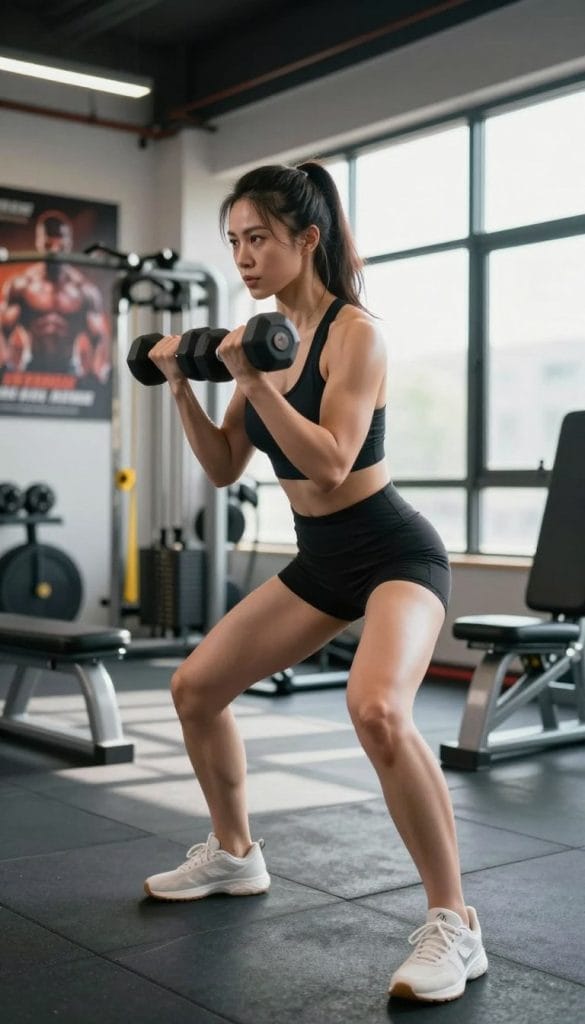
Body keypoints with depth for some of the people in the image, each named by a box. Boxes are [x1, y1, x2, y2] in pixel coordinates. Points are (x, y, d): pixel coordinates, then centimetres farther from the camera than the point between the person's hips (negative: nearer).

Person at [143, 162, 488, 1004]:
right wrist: (182, 387, -4)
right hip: (319, 558, 8)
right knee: (196, 686, 11)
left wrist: (253, 380, -29)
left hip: (395, 552, -8)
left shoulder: (354, 332, -16)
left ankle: (455, 925, -19)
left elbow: (330, 465, -25)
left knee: (375, 706, -35)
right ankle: (234, 854, 33)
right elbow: (224, 469, 8)